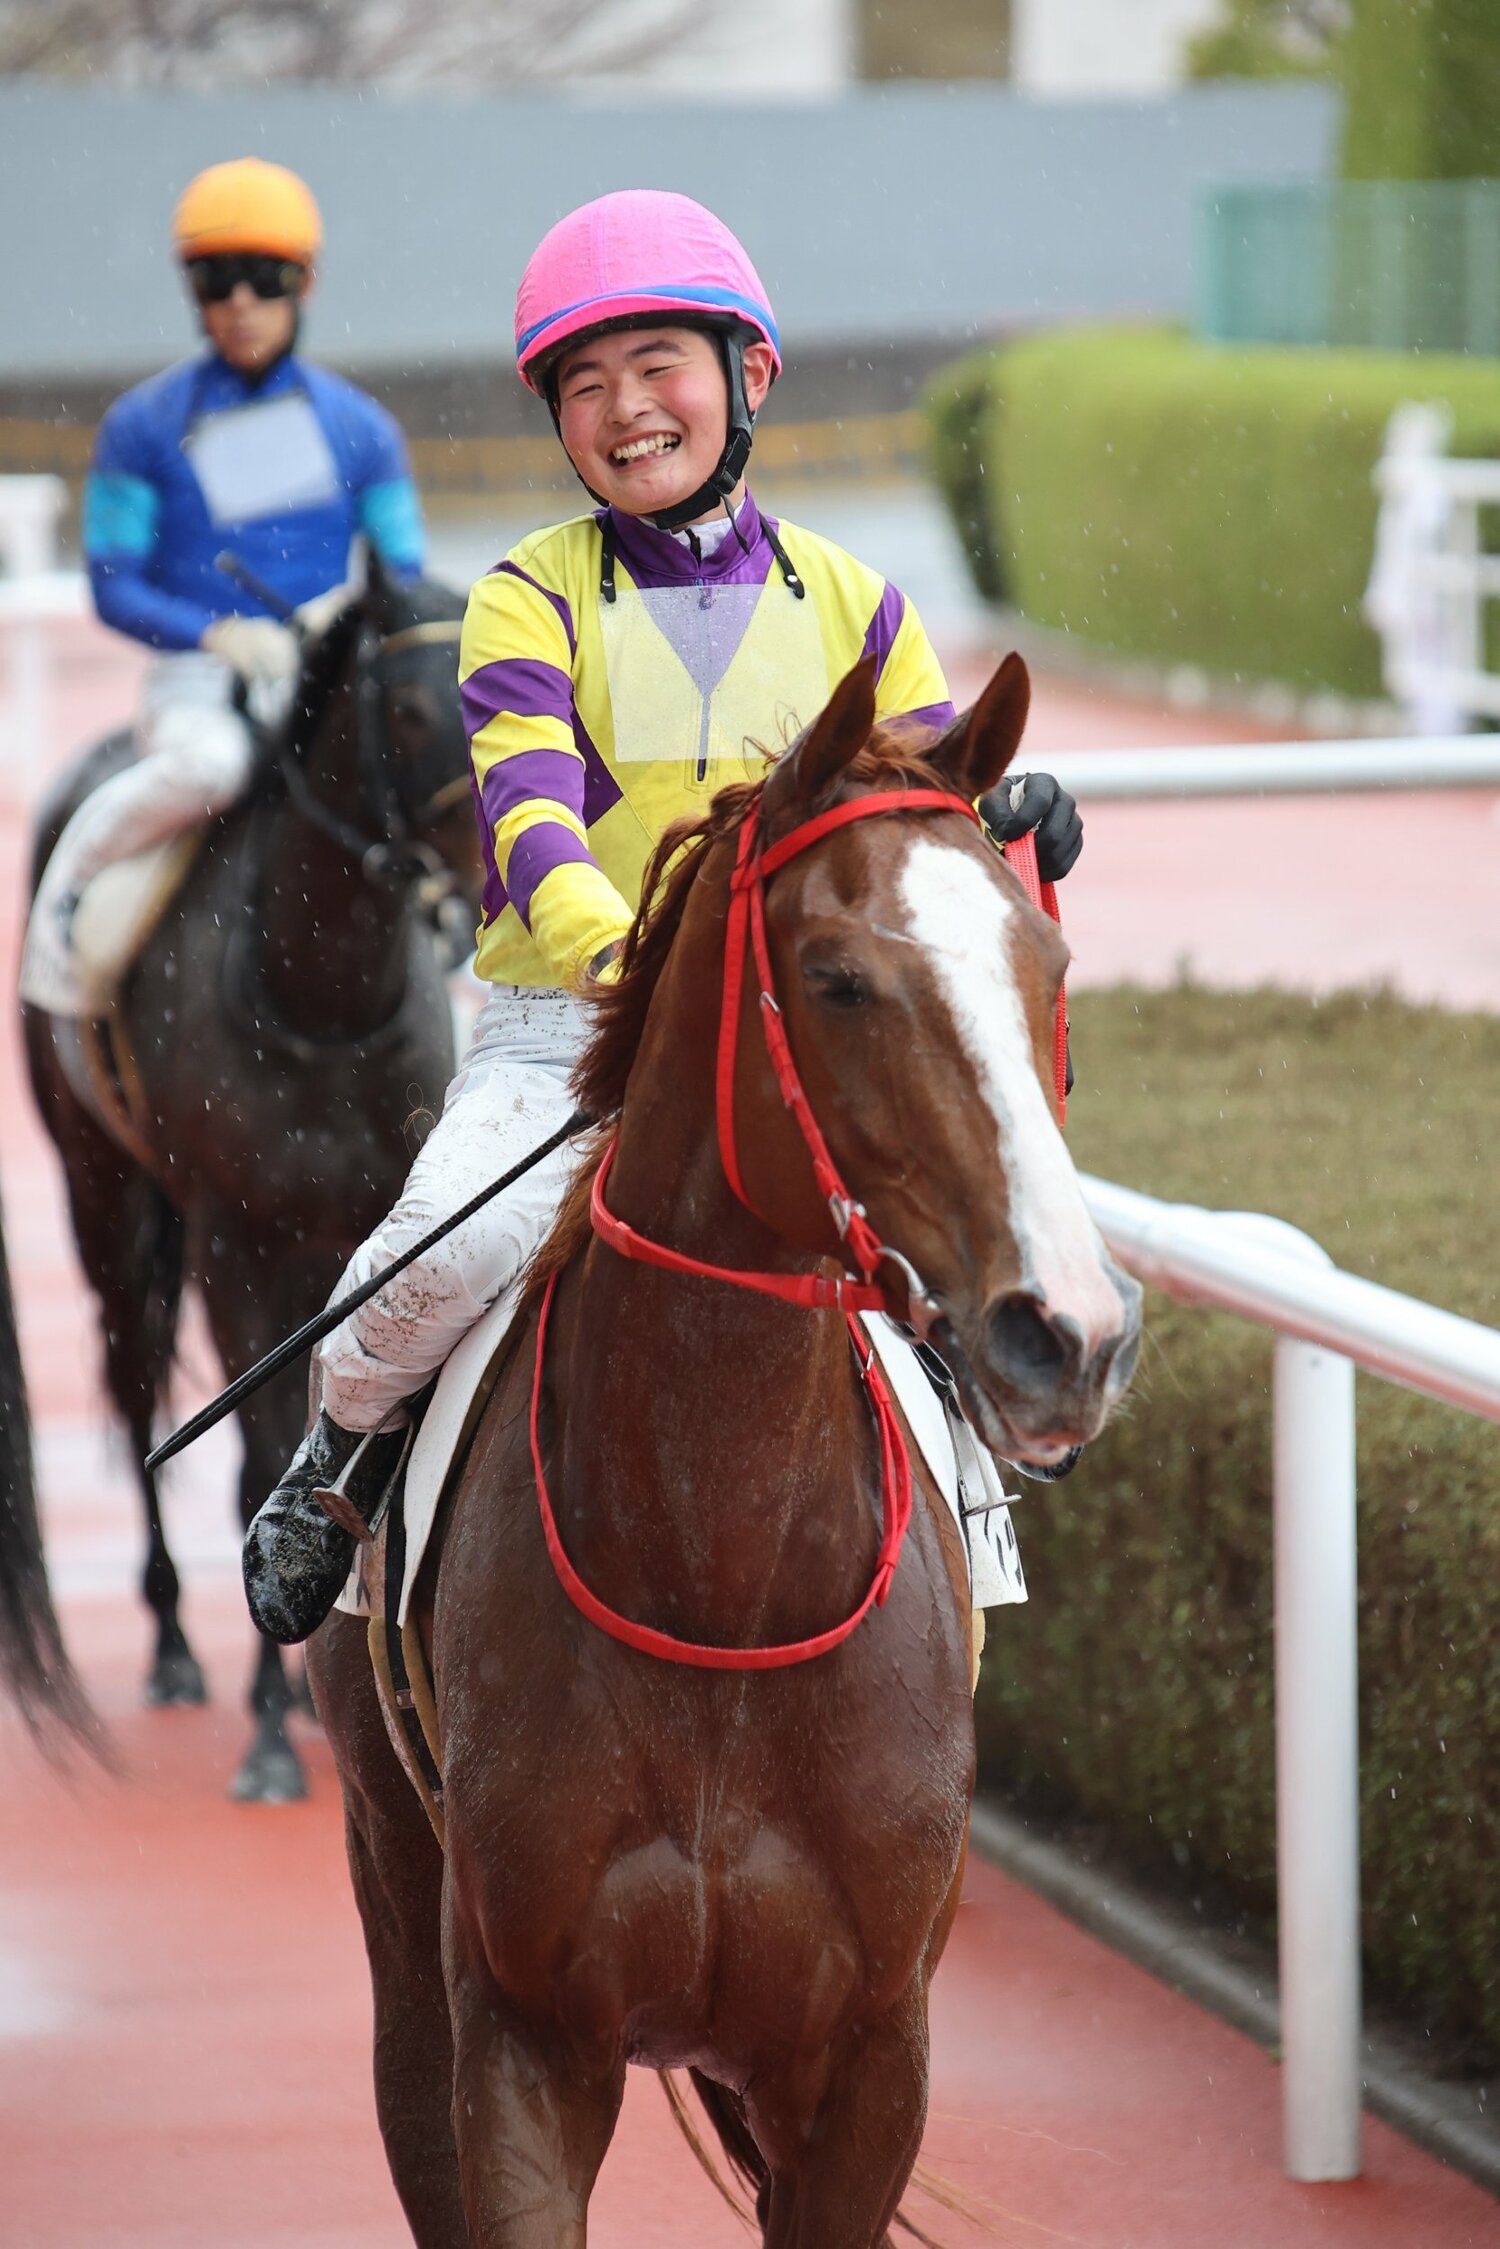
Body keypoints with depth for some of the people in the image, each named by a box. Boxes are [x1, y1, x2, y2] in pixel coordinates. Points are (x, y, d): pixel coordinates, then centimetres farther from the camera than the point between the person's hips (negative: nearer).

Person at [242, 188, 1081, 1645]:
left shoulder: (851, 606, 11)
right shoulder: (532, 599, 1)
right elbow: (529, 814, -16)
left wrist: (1011, 829, -17)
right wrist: (620, 949, -37)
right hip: (562, 1031, -3)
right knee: (454, 1243, -31)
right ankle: (346, 1450, 3)